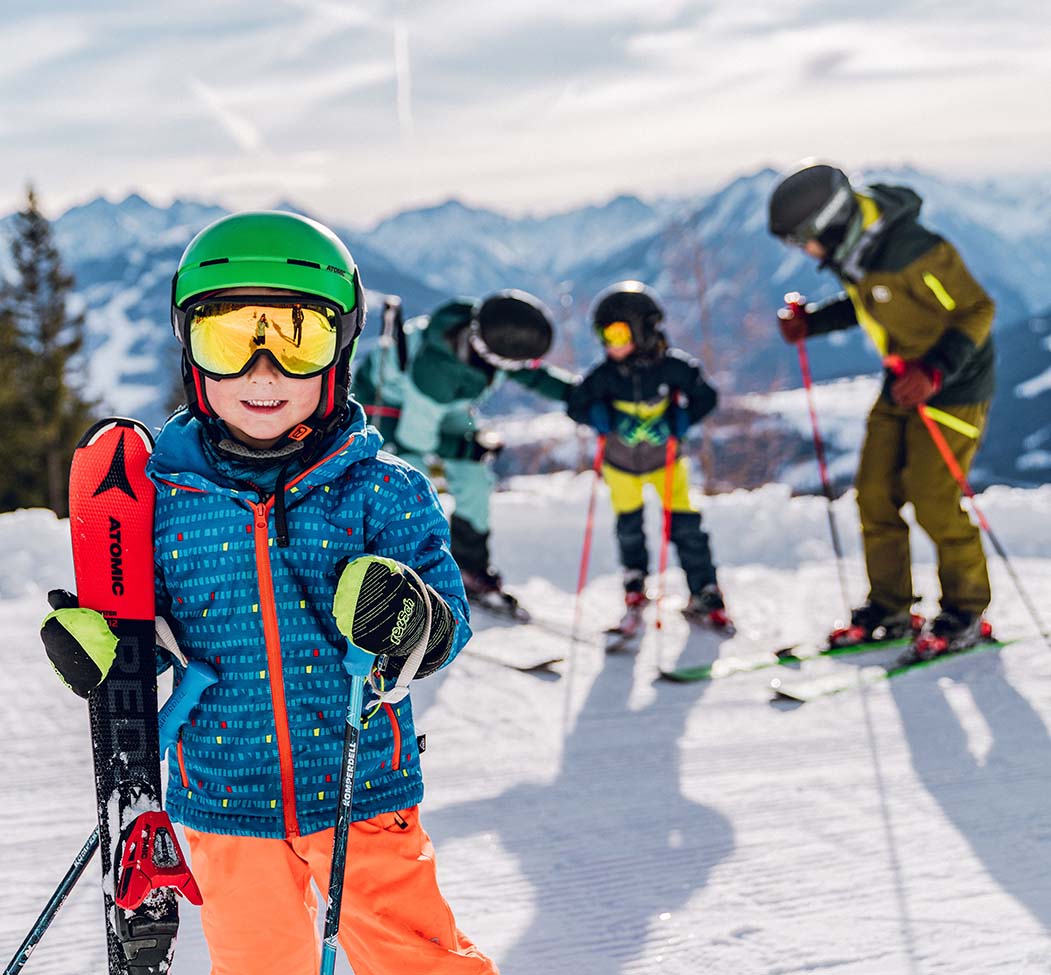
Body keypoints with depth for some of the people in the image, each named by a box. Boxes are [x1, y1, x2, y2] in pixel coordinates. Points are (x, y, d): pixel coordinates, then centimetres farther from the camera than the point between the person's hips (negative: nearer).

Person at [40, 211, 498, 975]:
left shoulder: (381, 494, -6)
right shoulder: (163, 500, -1)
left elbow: (447, 629, -6)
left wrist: (407, 622, -27)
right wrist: (98, 648, -8)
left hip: (361, 794, -2)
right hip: (227, 804, 2)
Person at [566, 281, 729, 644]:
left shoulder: (672, 366, -22)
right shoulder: (605, 375, -19)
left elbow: (705, 397, -9)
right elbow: (575, 406, -8)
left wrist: (683, 418, -22)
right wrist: (598, 415, -25)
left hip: (665, 458, -1)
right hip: (620, 461, 1)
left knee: (685, 525, -5)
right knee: (629, 529, 2)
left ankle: (704, 594, 8)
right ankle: (635, 592, 25)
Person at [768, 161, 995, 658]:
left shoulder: (915, 252, -29)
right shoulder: (849, 249, -3)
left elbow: (977, 310, -22)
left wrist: (935, 372, -33)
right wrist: (810, 321, 0)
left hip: (952, 386, -8)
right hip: (903, 382, 8)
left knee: (933, 501, -9)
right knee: (876, 495, 6)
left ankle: (966, 614, 9)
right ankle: (888, 610, 19)